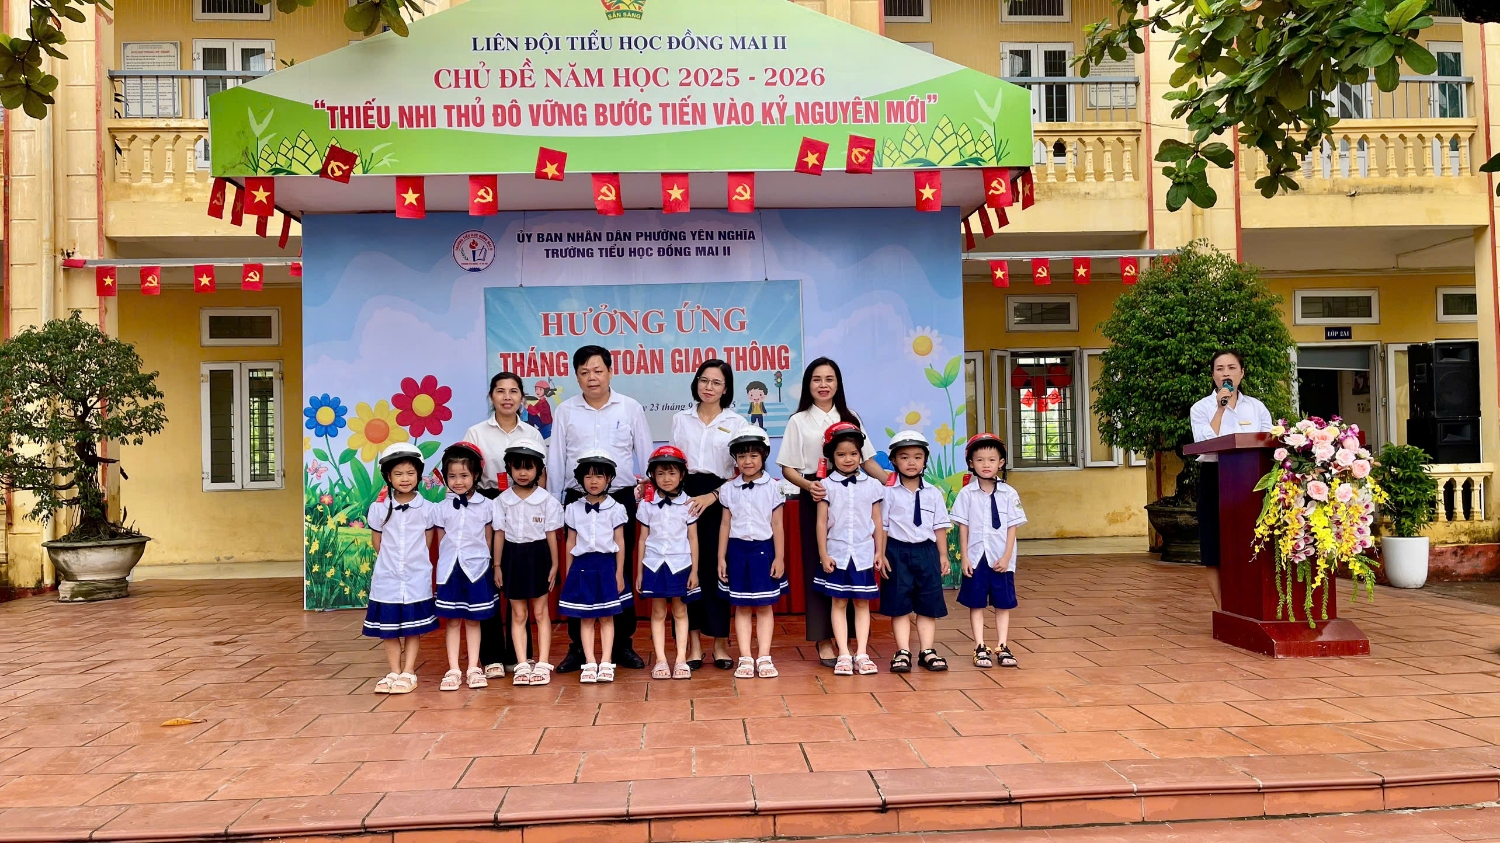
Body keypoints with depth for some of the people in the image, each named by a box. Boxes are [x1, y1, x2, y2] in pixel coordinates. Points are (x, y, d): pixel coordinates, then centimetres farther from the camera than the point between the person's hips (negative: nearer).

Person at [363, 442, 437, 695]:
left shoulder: (426, 509, -3)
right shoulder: (379, 509, -2)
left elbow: (427, 543, 6)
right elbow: (376, 542, 7)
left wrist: (413, 561, 4)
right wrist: (391, 561, 7)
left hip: (416, 579, -1)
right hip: (387, 579, 1)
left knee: (412, 628, 5)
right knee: (389, 628, 7)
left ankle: (408, 673, 13)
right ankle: (394, 673, 18)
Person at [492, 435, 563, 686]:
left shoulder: (547, 500, -4)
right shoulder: (502, 501, 1)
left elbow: (551, 534, -1)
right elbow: (499, 534, 4)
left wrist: (554, 564, -3)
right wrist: (497, 565, 3)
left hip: (538, 556, -2)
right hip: (513, 557, 2)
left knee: (541, 611, 5)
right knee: (517, 614, 7)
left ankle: (542, 663, 9)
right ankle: (522, 664, 12)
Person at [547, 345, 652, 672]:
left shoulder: (631, 408, 2)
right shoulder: (565, 411, 4)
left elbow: (646, 455, 5)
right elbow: (555, 460, 7)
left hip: (621, 498, 0)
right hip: (578, 500, 1)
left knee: (622, 571, 6)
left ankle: (623, 644, 16)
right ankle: (577, 647, 14)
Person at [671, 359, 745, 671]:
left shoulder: (736, 422, 5)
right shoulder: (680, 419, 13)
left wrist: (712, 496, -14)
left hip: (719, 499, -2)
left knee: (717, 569, -1)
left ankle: (721, 643, 9)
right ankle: (693, 643, 8)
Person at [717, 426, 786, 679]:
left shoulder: (771, 487, -1)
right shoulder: (729, 490, 5)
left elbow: (777, 525, 0)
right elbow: (726, 525, 8)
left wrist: (780, 557, -4)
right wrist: (721, 558, 5)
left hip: (764, 549, -2)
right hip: (738, 550, 2)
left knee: (764, 607, 3)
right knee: (741, 607, 5)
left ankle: (764, 657, 9)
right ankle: (745, 658, 10)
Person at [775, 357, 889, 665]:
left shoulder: (850, 418, 13)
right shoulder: (798, 421, 6)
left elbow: (867, 460, 13)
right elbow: (787, 468, 2)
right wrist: (807, 485, -18)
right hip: (815, 498, -2)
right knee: (818, 568, -2)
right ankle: (824, 641, 4)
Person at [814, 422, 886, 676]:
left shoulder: (871, 485, 4)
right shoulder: (827, 486, 0)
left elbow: (877, 521, 7)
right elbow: (822, 522, 0)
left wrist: (880, 552, 4)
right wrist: (823, 554, -5)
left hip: (864, 555, 1)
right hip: (837, 554, -1)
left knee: (862, 603, 4)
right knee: (838, 603, 2)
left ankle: (861, 654, 8)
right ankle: (844, 655, 6)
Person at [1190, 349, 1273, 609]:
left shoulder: (1257, 407, 9)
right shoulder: (1201, 408, 0)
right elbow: (1205, 444, -15)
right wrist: (1220, 409, -15)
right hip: (1215, 480, -2)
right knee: (1216, 549, -2)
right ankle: (1224, 610, 6)